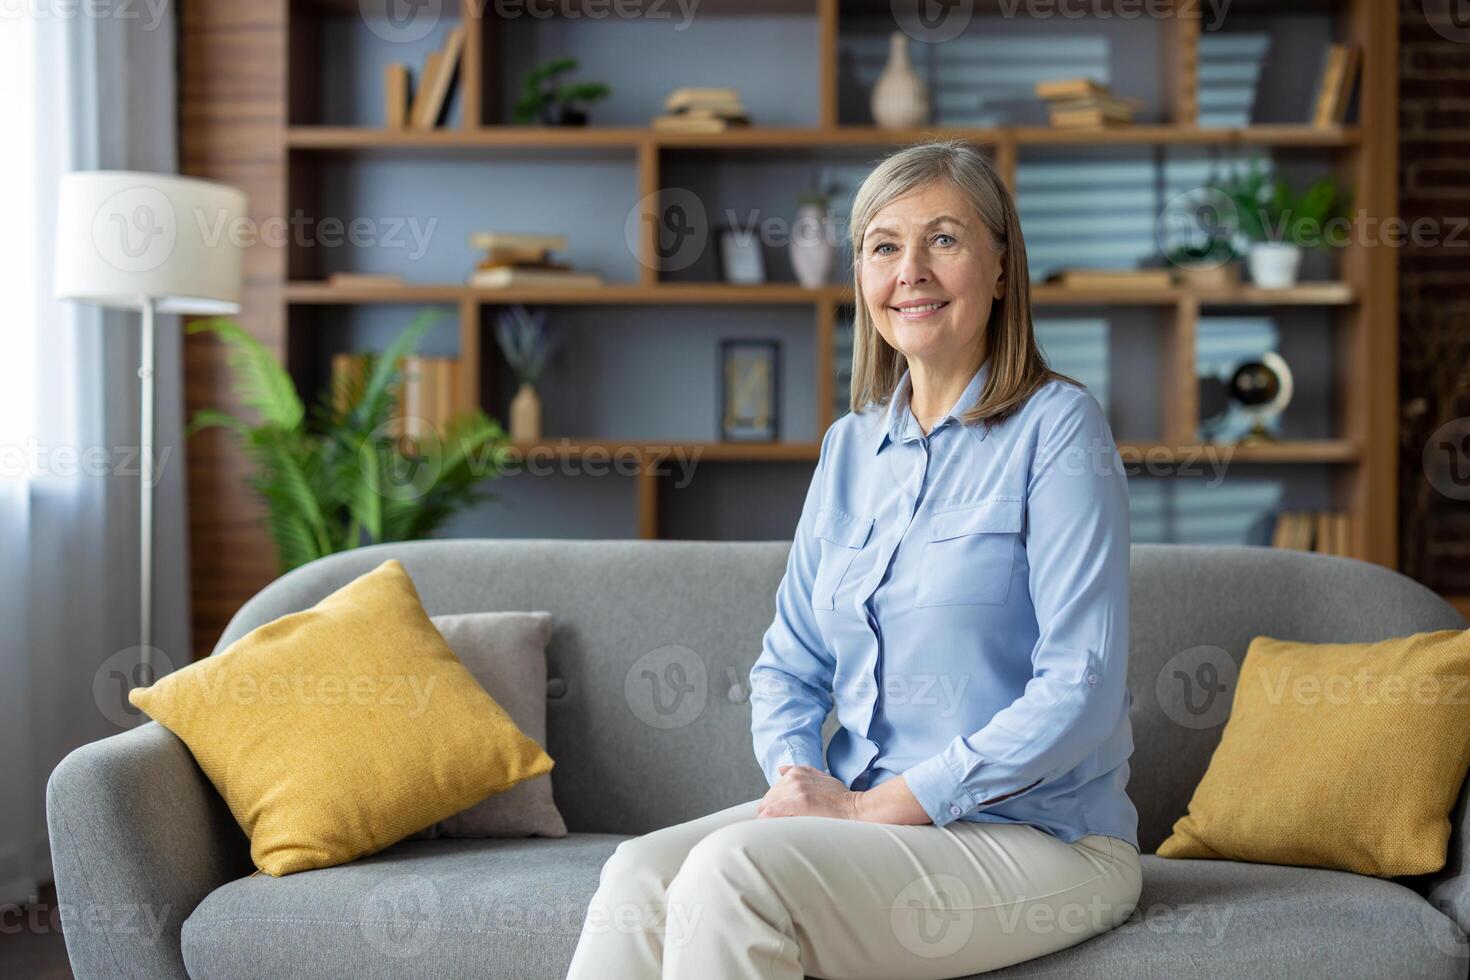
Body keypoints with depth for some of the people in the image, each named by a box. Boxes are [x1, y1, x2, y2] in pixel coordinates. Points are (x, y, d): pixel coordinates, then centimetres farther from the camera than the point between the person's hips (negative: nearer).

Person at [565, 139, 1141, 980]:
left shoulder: (1058, 428, -8)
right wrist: (798, 777, -7)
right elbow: (790, 665, 15)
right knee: (641, 874, -20)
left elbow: (1081, 690, -15)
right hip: (864, 812, 6)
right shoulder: (851, 447, 12)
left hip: (1039, 838, -5)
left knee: (735, 870, -28)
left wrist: (880, 805, -17)